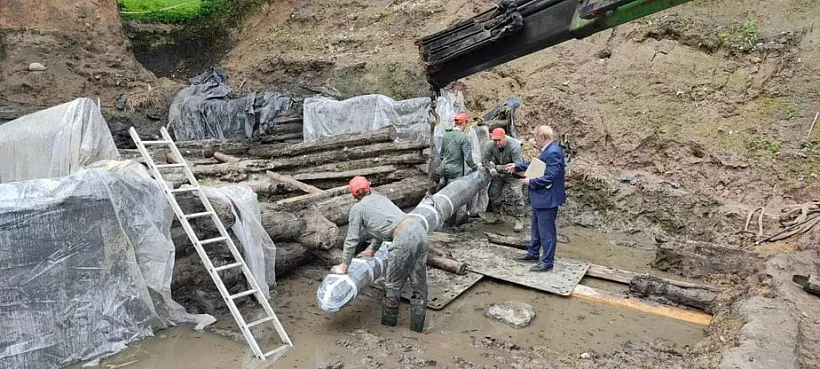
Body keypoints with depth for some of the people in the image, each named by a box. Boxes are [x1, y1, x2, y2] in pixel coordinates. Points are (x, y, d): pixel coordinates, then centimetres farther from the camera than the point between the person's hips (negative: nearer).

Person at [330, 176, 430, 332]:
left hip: (404, 238, -7)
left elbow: (352, 239, 8)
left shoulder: (357, 208, 8)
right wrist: (372, 249, 51)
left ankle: (388, 323, 25)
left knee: (393, 285, 11)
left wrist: (345, 265, 18)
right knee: (419, 283, 13)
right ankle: (417, 327, 23)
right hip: (420, 231, 7)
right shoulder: (380, 197, 28)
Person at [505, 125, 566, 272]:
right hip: (541, 198, 11)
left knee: (546, 231, 1)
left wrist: (530, 182, -17)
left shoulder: (553, 152, -24)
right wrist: (517, 165, 19)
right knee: (537, 228, 22)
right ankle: (533, 253, 37)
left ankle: (547, 262, 12)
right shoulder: (548, 150, 7)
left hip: (547, 199, -11)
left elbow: (549, 178, -28)